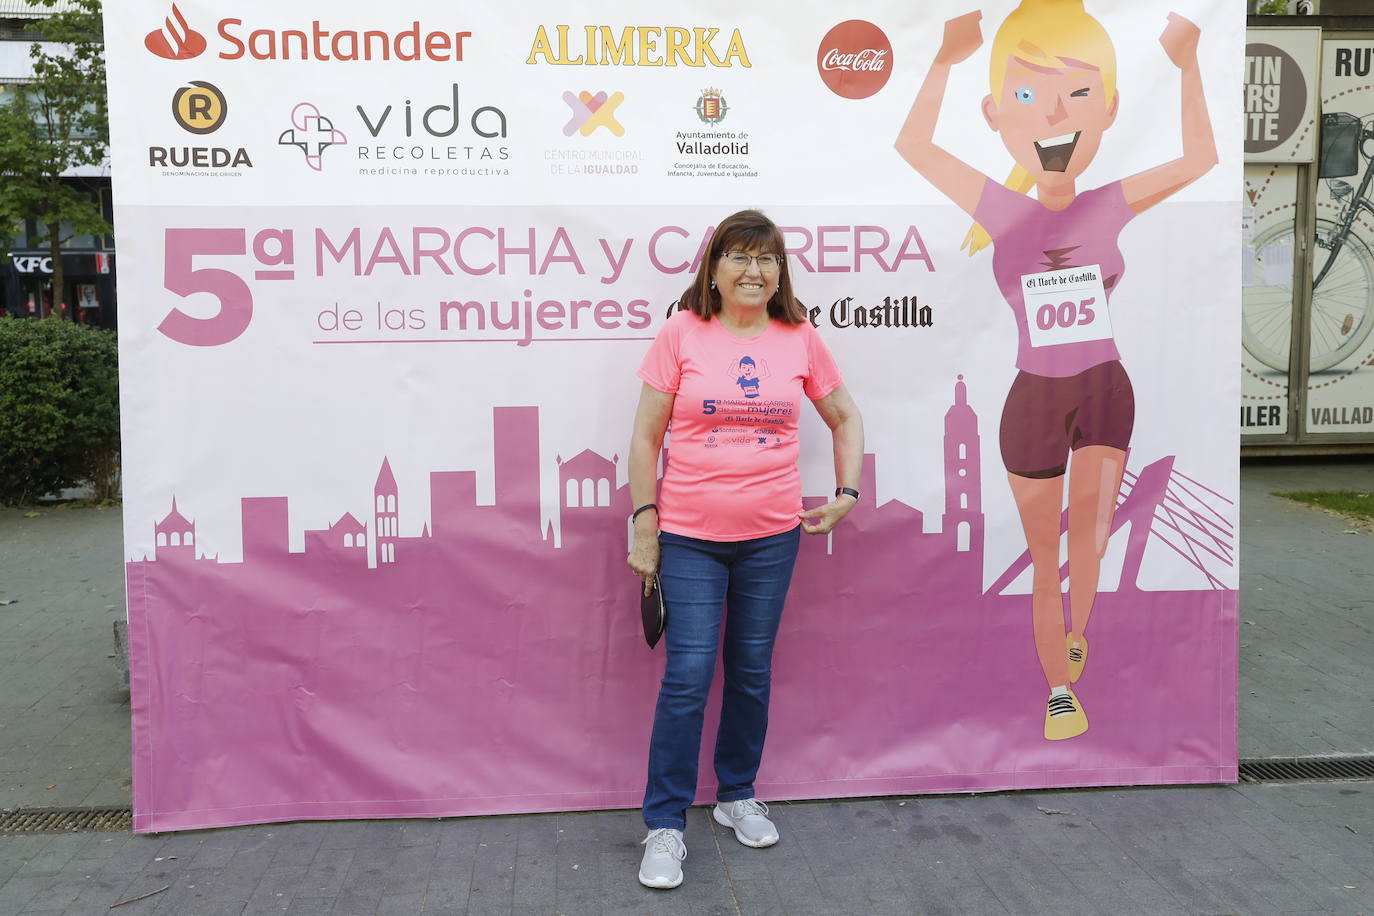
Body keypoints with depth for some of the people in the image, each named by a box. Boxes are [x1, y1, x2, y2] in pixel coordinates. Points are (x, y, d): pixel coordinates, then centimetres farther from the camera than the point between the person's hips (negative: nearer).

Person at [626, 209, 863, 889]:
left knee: (752, 671, 13)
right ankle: (665, 826, 10)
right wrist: (644, 524, -3)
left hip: (772, 537, 3)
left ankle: (737, 796, 33)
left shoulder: (800, 340, 3)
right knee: (687, 677, -4)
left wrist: (847, 492, 7)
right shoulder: (682, 334, -4)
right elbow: (646, 436, -2)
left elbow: (844, 418, 17)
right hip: (690, 537, -2)